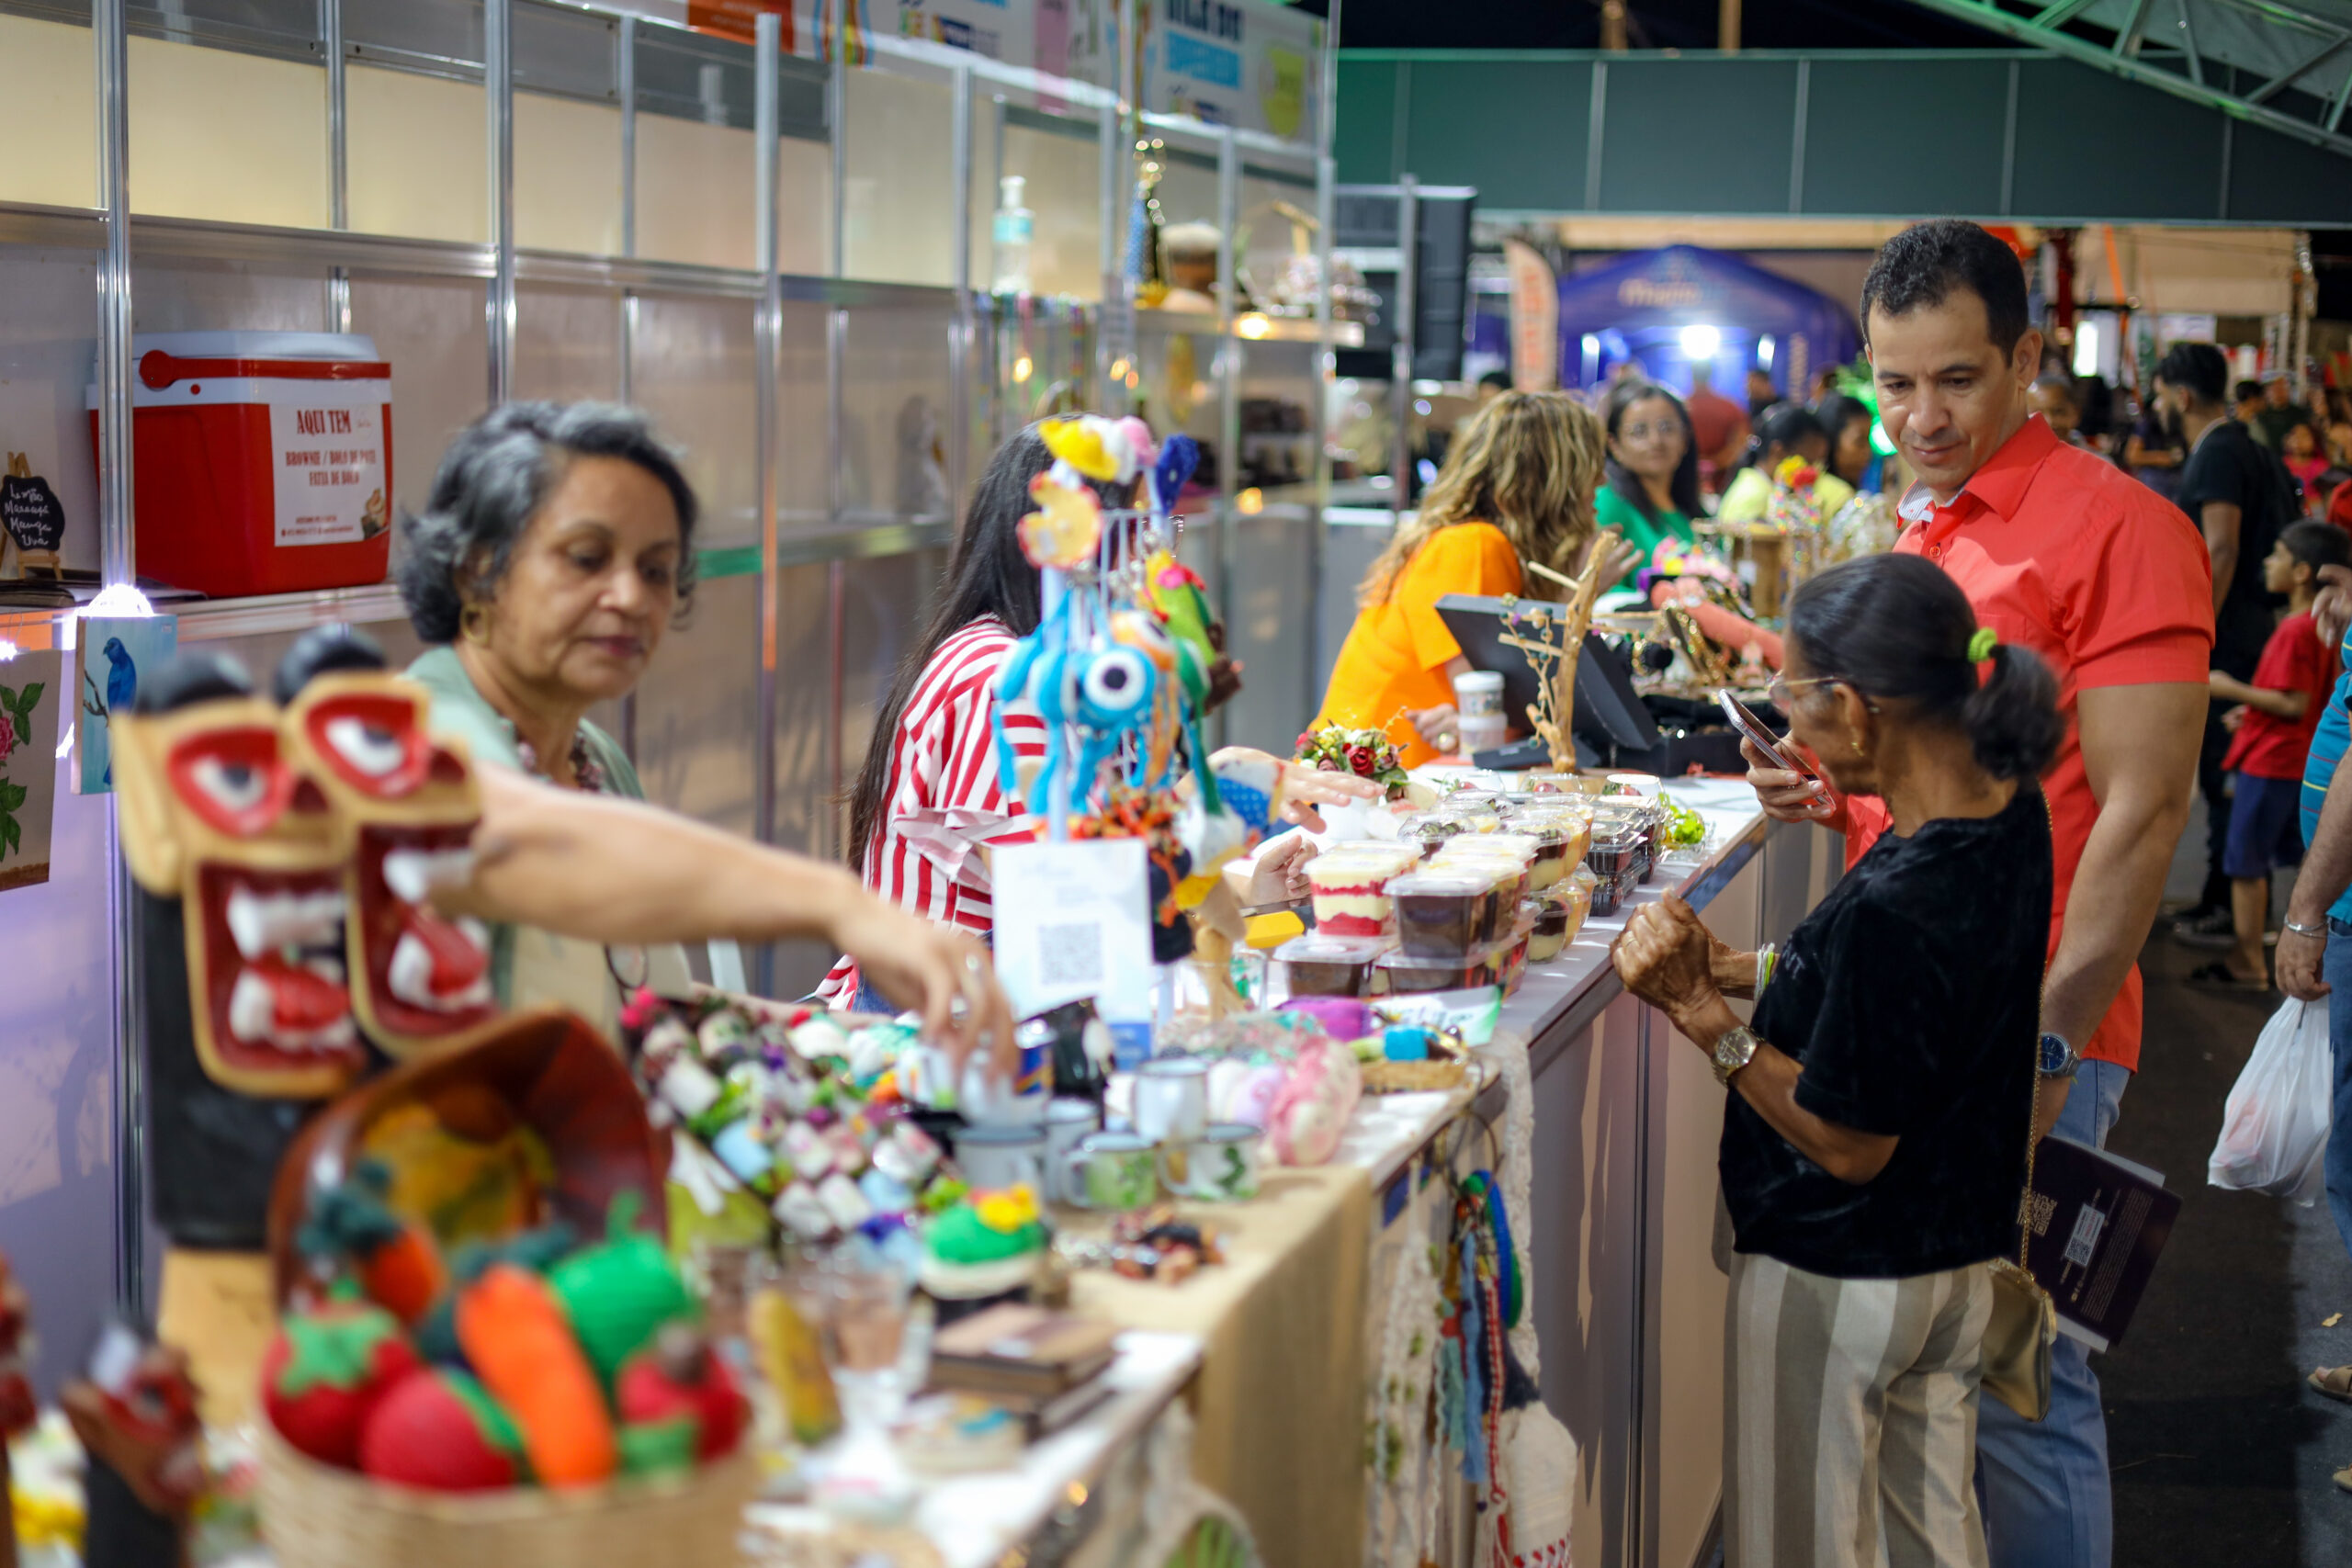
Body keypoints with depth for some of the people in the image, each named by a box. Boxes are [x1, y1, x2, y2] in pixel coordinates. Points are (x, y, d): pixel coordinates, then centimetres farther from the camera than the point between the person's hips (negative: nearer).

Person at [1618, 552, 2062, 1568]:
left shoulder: (1893, 906, -32)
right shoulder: (2010, 816, -5)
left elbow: (1847, 1143, -24)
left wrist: (1703, 1015, -19)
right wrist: (1737, 970, 2)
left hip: (1835, 1282, -9)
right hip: (1959, 1262, 9)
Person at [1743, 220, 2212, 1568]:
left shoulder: (2112, 527, -11)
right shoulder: (1918, 534, 16)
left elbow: (2141, 812, -15)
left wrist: (2046, 1050, -19)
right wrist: (1833, 787, 7)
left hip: (2020, 1038, -8)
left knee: (2017, 1380, -2)